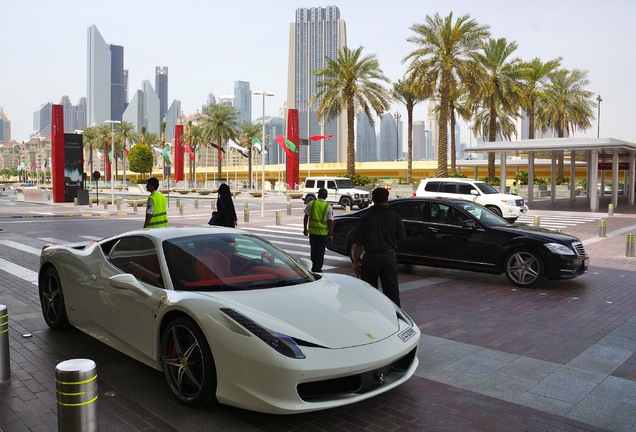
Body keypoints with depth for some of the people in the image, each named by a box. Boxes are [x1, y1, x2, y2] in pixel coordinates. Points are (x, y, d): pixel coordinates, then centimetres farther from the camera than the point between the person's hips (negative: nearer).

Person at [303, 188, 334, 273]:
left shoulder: (311, 204, -2)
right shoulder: (328, 207, -7)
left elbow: (306, 217, 1)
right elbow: (330, 222, -8)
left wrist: (305, 229, 12)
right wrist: (331, 235, -2)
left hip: (312, 231, 2)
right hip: (323, 232, -2)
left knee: (313, 250, 16)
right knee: (321, 251, 8)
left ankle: (314, 267, 23)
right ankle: (317, 269, 10)